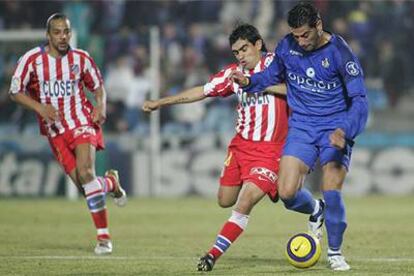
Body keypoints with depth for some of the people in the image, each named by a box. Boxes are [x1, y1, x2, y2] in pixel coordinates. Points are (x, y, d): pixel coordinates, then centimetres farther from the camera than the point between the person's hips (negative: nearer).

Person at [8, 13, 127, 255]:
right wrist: (41, 108, -15)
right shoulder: (32, 59, -5)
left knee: (85, 172, -24)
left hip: (82, 123, -1)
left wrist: (101, 107, -6)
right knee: (85, 187, -4)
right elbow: (15, 92, 0)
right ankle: (110, 182, 35)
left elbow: (98, 86, 14)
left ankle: (103, 236, -17)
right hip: (56, 132, 1)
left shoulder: (81, 58, 1)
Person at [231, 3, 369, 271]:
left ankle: (335, 252, 4)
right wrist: (249, 82, -6)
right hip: (302, 127, 4)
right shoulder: (286, 46, -4)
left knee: (332, 192, -17)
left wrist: (344, 130, -35)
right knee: (286, 193, -11)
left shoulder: (339, 53, -17)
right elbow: (273, 75, 16)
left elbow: (359, 100, -18)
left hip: (335, 130, -3)